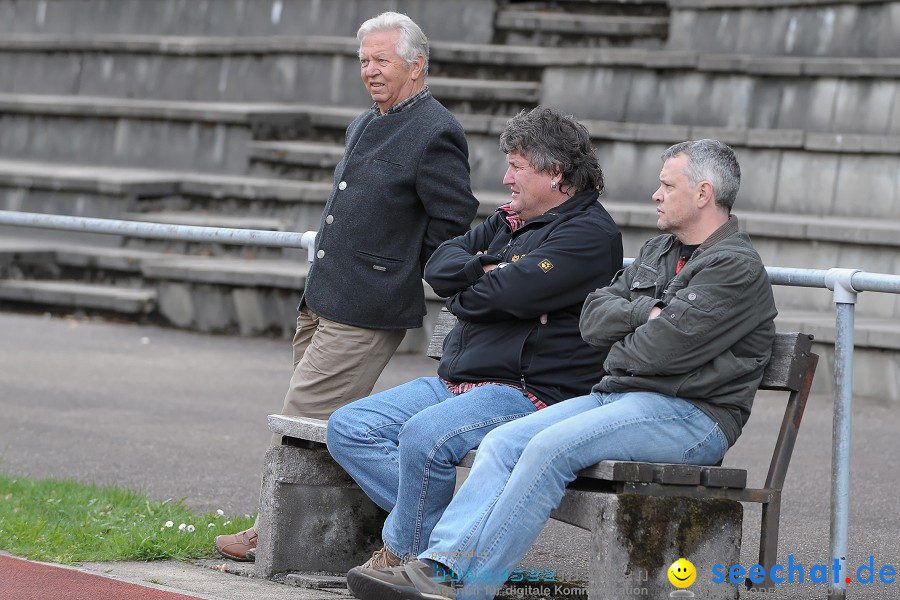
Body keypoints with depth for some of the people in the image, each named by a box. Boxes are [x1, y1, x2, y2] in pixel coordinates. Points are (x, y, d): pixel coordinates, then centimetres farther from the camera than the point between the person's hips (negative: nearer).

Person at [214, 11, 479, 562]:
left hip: (365, 313, -9)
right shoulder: (366, 125, 17)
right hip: (322, 301, 9)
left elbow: (454, 223, -13)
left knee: (305, 420, -8)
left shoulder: (436, 134, -12)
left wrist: (401, 278, -5)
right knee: (325, 421, 11)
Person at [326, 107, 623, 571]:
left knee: (424, 436, -35)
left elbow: (506, 294, -20)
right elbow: (439, 266, 11)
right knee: (348, 428, -2)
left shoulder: (590, 233, -9)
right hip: (456, 383, 10)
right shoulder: (509, 222, 21)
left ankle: (403, 554, -14)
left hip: (529, 392, -10)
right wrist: (486, 270, -8)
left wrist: (462, 297, 1)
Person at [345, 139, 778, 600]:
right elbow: (593, 319, 12)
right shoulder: (657, 252, 23)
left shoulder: (736, 268, -8)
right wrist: (646, 314, -6)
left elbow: (661, 350, -18)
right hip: (617, 396, 9)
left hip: (691, 414, -9)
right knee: (503, 442, -11)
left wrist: (618, 344, 2)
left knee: (550, 448, -28)